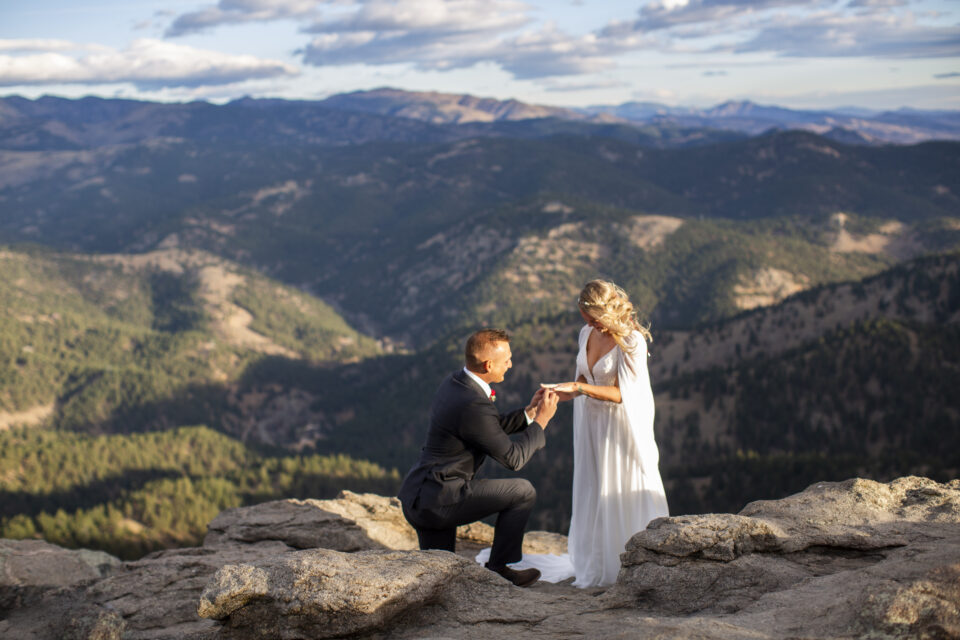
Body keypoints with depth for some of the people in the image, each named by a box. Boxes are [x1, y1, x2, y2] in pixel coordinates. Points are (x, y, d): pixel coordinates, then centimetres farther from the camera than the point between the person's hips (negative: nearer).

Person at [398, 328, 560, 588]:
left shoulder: (453, 382, 8)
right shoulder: (475, 405, -22)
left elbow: (493, 428, 21)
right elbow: (513, 458, -13)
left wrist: (529, 412, 12)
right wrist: (541, 420, -3)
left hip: (416, 495, 10)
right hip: (440, 500, -10)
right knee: (523, 491, 3)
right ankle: (498, 569, 10)